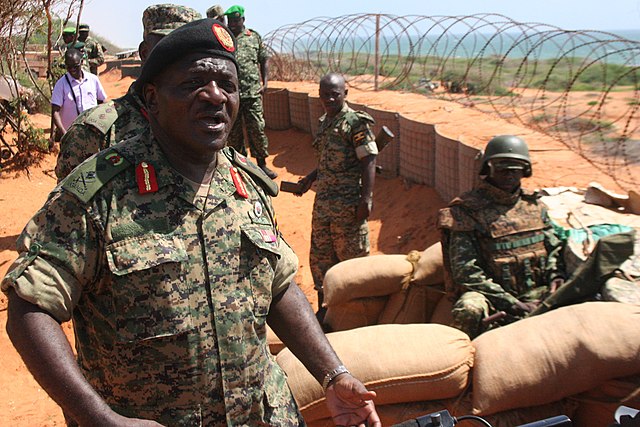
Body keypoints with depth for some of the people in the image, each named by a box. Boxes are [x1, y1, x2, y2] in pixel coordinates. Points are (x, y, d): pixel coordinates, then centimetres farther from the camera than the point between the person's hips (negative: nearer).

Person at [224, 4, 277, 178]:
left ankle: (262, 164, 11)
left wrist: (265, 83, 1)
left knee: (257, 129, -1)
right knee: (233, 131, 7)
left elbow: (264, 61, 12)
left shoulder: (254, 37, 8)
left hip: (253, 93, 0)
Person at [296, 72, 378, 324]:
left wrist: (366, 199, -21)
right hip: (323, 201, 8)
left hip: (348, 204, -8)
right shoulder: (324, 122, 13)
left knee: (352, 257, 4)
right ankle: (324, 306, 31)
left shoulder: (356, 123, -10)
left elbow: (368, 162, -15)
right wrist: (310, 179, 15)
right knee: (319, 256, 15)